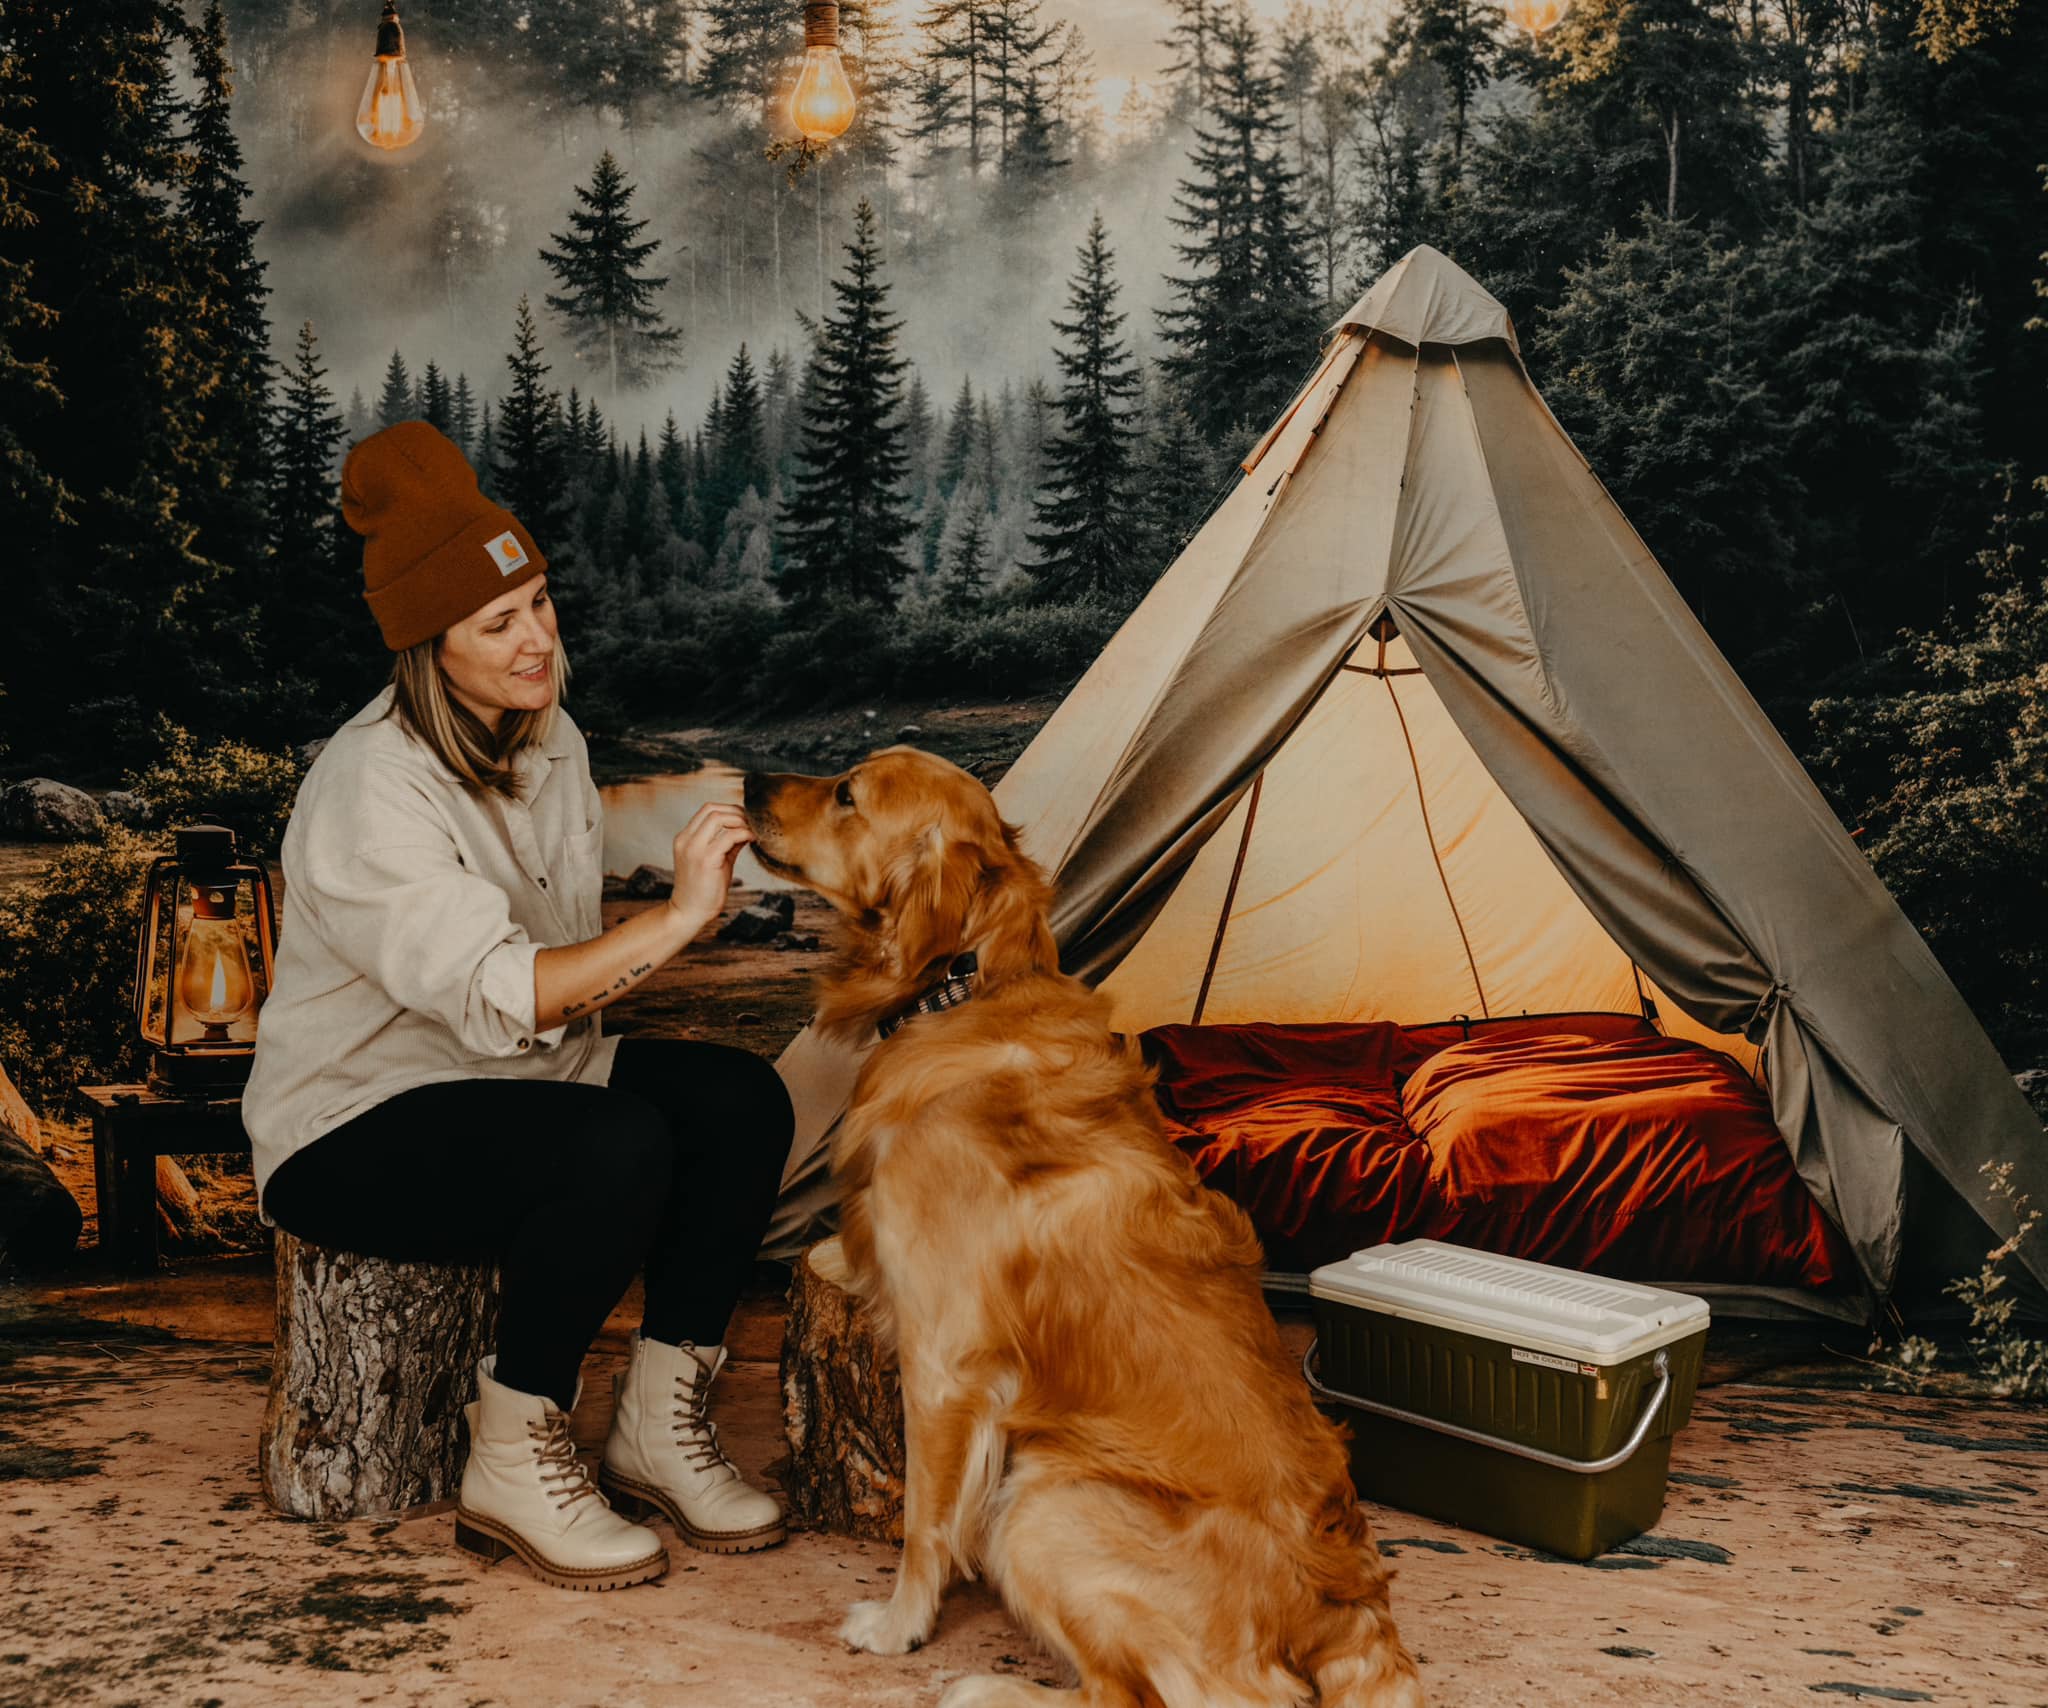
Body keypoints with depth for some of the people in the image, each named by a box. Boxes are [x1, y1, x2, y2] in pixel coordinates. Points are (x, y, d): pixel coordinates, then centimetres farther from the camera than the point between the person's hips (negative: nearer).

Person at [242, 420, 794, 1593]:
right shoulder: (375, 790, -23)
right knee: (619, 1146, -34)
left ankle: (659, 1427, -5)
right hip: (354, 1135, -8)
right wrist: (681, 917, -37)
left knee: (741, 1099, -16)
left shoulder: (547, 738, 4)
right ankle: (513, 1466, -16)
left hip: (522, 1076, 8)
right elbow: (494, 999, -33)